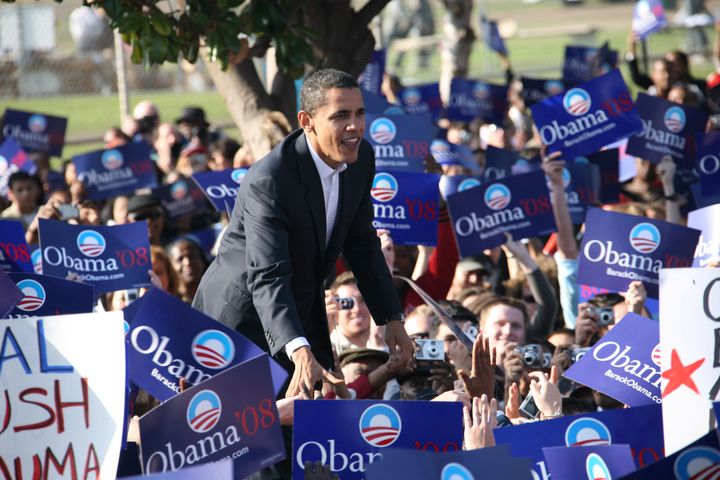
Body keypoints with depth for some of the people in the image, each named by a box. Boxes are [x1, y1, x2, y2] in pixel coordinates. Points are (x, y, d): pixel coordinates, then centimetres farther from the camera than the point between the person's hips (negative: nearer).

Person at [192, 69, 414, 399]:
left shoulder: (361, 159, -7)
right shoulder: (268, 182, -30)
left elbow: (361, 244, 8)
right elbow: (268, 278, -37)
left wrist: (392, 319, 2)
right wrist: (300, 352, -51)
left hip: (303, 313, 7)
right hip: (241, 318, -7)